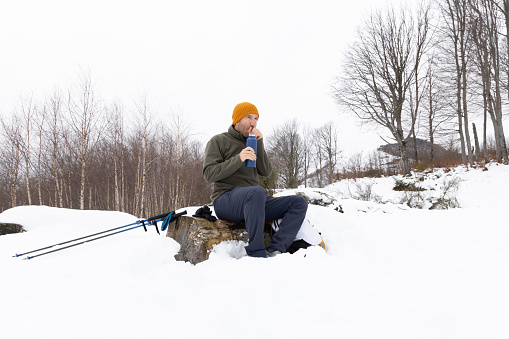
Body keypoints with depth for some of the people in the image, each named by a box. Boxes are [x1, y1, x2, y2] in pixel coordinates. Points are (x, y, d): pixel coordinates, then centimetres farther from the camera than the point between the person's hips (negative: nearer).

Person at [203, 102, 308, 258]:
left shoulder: (253, 144, 23)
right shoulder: (218, 141, 7)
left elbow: (266, 172, 7)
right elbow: (209, 174, -7)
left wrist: (259, 144, -4)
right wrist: (238, 159, -19)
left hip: (252, 202, 6)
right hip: (225, 199, -6)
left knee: (299, 202, -12)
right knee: (257, 192, -39)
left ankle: (275, 250, -28)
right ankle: (256, 253, -35)